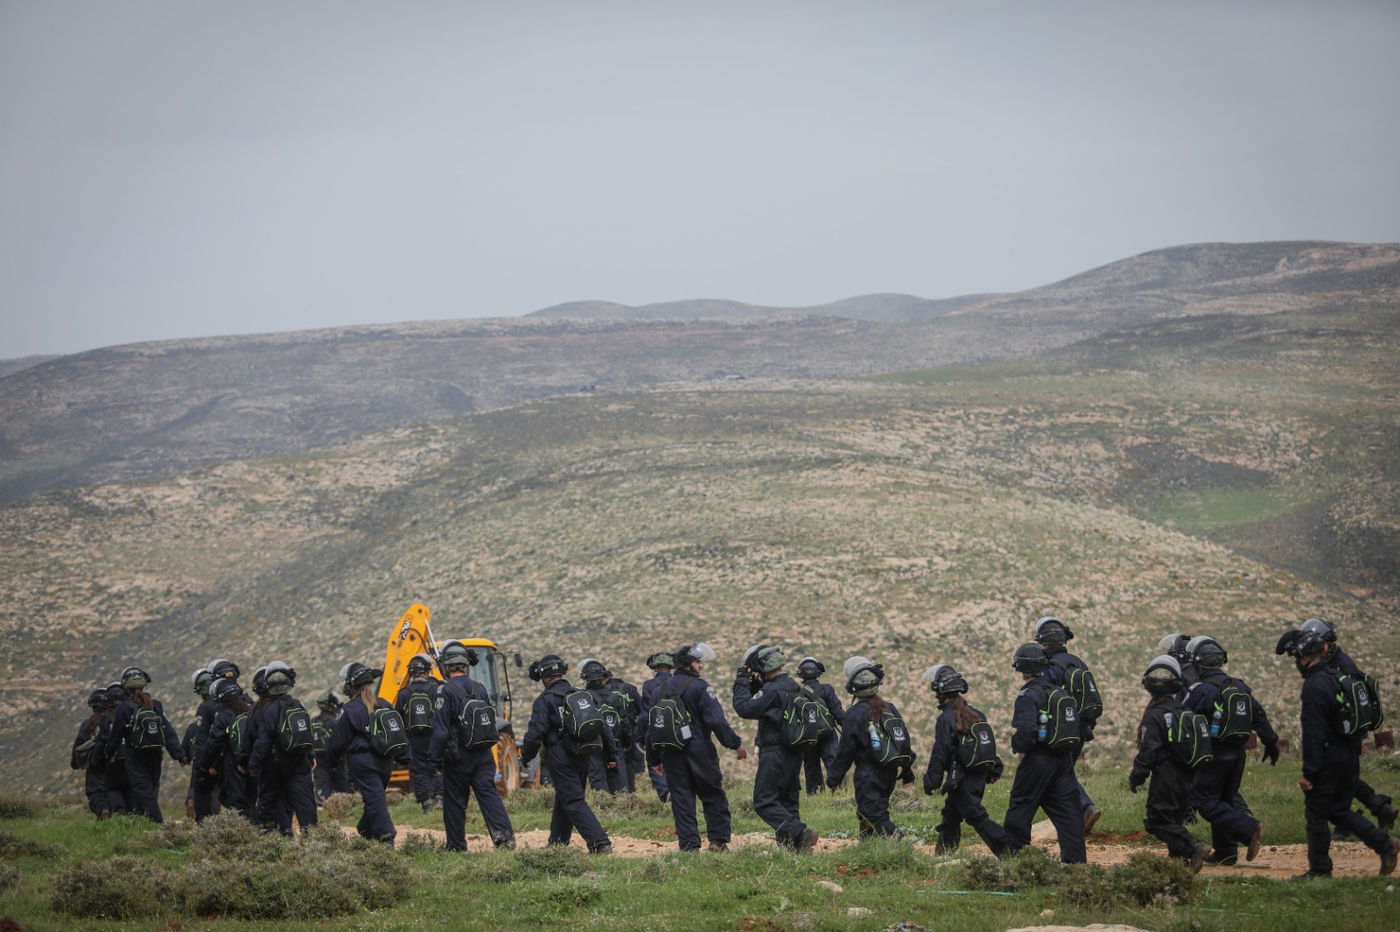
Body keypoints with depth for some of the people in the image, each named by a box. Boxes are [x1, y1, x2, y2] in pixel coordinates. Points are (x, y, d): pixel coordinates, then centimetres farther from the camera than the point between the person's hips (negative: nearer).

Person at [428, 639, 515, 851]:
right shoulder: (480, 689, 7)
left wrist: (433, 760, -8)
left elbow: (439, 730, -14)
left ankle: (456, 846, 13)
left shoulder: (446, 691, -11)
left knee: (455, 801, 7)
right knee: (488, 794, -1)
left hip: (457, 756, -4)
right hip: (483, 755, 4)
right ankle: (504, 833, -21)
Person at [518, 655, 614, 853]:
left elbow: (535, 732, -13)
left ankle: (600, 842, -21)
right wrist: (612, 754, 18)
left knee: (574, 802, -8)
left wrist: (526, 757, -1)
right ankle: (558, 842, 30)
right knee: (564, 799, 21)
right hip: (583, 756, 7)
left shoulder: (545, 700, -8)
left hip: (560, 757, -7)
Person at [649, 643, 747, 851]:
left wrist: (654, 759, 21)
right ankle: (718, 840, 2)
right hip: (698, 749, -5)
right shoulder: (699, 686, -8)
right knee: (714, 796, 6)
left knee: (681, 798, 6)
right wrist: (735, 744, -9)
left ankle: (689, 845, 2)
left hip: (671, 753, 5)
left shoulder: (664, 689, 11)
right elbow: (716, 720, -15)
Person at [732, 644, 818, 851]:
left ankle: (799, 833, -22)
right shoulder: (793, 686, 13)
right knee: (787, 799, 14)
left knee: (764, 802, -8)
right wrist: (753, 686, 10)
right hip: (794, 754, 9)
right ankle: (795, 845, 11)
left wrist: (742, 684, -9)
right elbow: (759, 705, 22)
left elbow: (745, 708, -20)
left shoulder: (773, 690, -17)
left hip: (775, 753, -9)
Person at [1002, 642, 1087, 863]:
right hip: (1063, 759, 7)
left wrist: (1019, 747, -7)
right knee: (1067, 809, 5)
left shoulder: (1028, 697, -14)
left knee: (1020, 809, 5)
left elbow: (1026, 731, -24)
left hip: (1037, 761, -7)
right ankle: (1075, 857, 0)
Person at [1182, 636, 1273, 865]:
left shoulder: (1201, 690, -13)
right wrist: (1271, 743, 24)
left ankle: (1248, 829, -18)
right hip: (1238, 752, 8)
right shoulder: (1241, 687, 10)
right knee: (1226, 798, 17)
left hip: (1213, 754, -8)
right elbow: (1260, 716, 14)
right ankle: (1225, 852, 16)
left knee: (1206, 801, -3)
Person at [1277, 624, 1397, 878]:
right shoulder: (1337, 676, 10)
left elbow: (1313, 732, -21)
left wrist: (1309, 771, -19)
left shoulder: (1314, 686, -18)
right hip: (1350, 756, 9)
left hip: (1328, 758, -9)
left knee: (1316, 814, 3)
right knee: (1340, 810, 17)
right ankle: (1383, 843, 4)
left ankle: (1320, 869, 8)